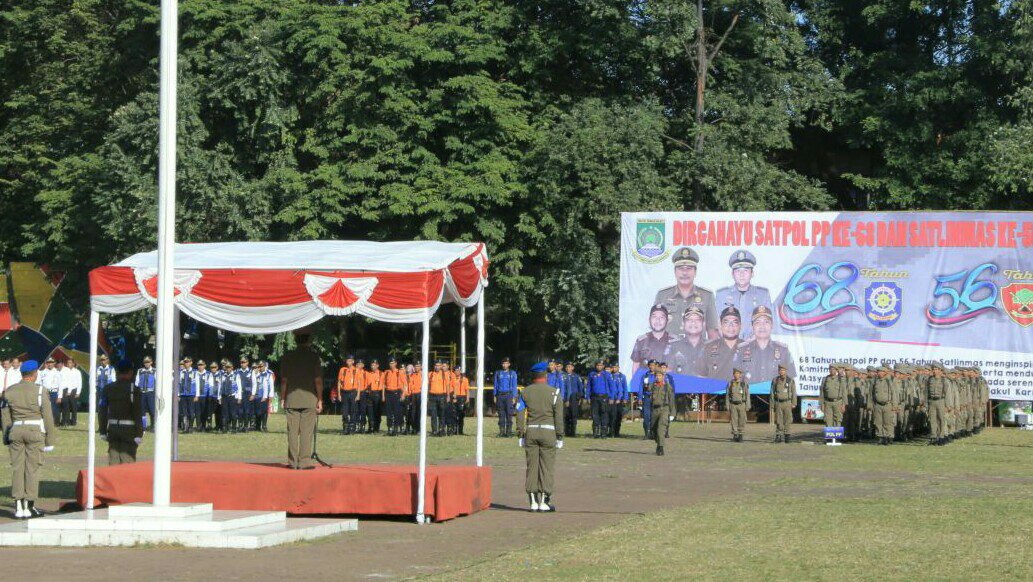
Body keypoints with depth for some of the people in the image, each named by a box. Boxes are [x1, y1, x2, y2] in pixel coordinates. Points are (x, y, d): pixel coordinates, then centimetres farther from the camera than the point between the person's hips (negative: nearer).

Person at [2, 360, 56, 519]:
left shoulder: (9, 391, 6)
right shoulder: (40, 390, -5)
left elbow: (5, 416, 8)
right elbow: (47, 415, -6)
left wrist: (6, 437, 16)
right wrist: (50, 440, -1)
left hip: (15, 430, 4)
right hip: (35, 430, -4)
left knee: (17, 468, 6)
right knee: (32, 468, 0)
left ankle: (18, 507, 5)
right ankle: (29, 506, -1)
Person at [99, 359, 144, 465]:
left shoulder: (108, 389, 4)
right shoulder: (135, 391, -9)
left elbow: (102, 411, 6)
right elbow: (138, 415, -13)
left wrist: (103, 431, 12)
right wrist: (139, 434, -10)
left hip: (113, 429, 4)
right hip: (129, 430, -4)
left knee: (113, 461, 11)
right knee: (128, 462, 1)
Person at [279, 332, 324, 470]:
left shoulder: (287, 357, 4)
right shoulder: (313, 356, -3)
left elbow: (284, 380, 4)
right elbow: (318, 380, -6)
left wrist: (282, 398, 10)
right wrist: (320, 400, 0)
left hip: (291, 399, 3)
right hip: (309, 399, -2)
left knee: (292, 431, 5)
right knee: (307, 431, -1)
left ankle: (292, 461, 6)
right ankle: (304, 461, -4)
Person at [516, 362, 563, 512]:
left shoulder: (525, 392, 5)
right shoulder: (554, 393, -2)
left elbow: (520, 415, 2)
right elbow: (559, 417, -5)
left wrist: (521, 435, 6)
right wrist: (560, 437, 1)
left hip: (530, 432, 3)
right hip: (548, 432, -3)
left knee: (531, 466, 6)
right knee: (546, 467, 1)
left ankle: (533, 502, 5)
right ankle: (544, 502, 0)